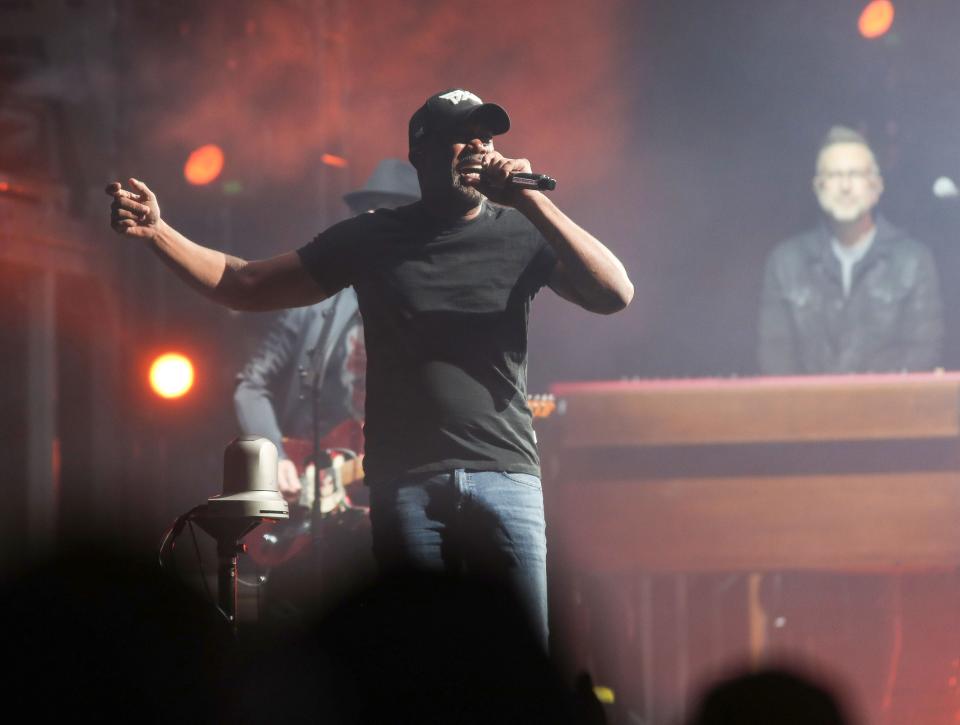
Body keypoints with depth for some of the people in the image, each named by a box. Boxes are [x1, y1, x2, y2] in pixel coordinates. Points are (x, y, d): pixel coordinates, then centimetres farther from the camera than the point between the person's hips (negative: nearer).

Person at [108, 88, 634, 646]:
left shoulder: (521, 233, 9)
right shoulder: (373, 239, 12)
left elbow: (615, 294, -5)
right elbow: (243, 285, 15)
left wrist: (531, 201, -12)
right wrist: (157, 232, 2)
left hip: (505, 475, 0)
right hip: (407, 482, 0)